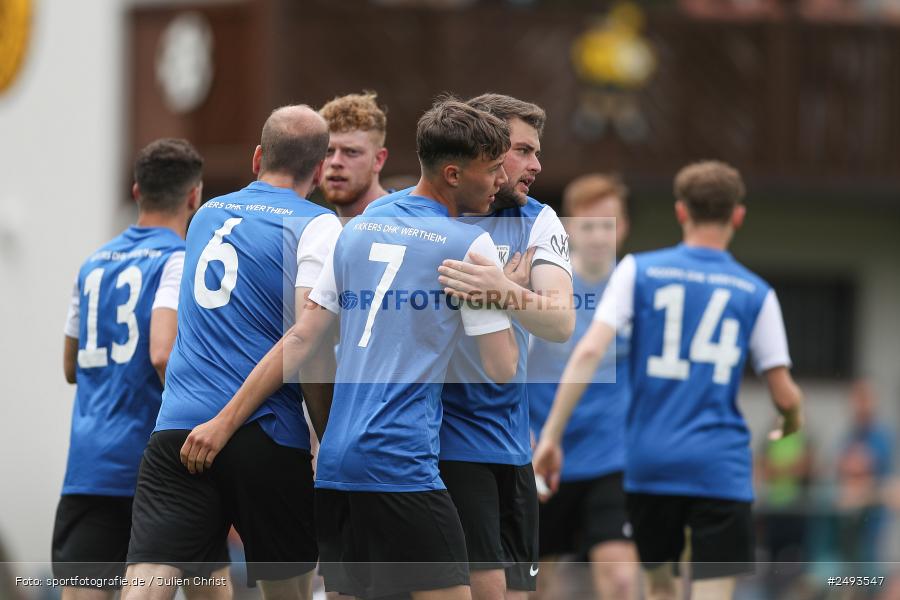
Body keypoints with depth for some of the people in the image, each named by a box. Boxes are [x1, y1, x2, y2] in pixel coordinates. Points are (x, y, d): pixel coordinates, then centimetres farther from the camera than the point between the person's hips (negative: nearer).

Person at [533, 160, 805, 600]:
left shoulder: (638, 271, 3)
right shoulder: (755, 294, 4)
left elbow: (589, 352, -8)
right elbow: (785, 396, 3)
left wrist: (550, 435, -7)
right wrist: (791, 424, 27)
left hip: (649, 462, 2)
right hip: (720, 466, -2)